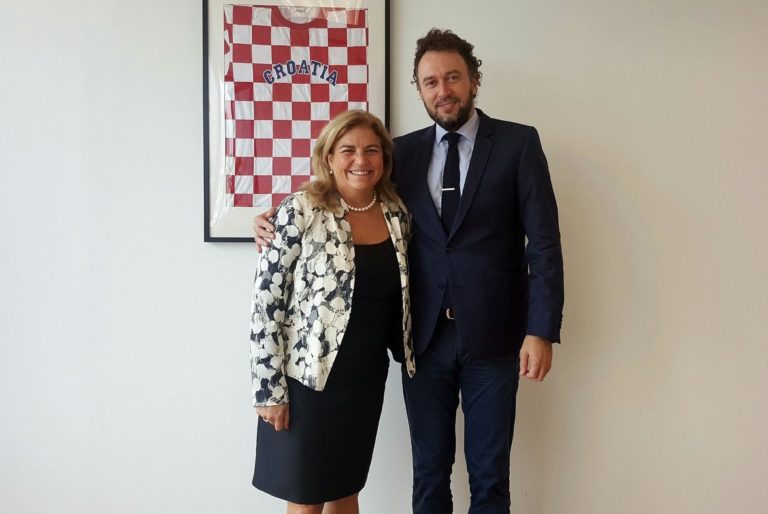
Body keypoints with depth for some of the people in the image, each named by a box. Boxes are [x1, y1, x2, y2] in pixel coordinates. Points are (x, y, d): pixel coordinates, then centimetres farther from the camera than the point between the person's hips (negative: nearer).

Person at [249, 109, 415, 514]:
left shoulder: (397, 215, 2)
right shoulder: (300, 211, -13)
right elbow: (266, 301, -13)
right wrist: (269, 388, -14)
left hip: (368, 377, 5)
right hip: (307, 377, -5)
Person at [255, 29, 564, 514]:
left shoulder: (518, 143, -2)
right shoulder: (404, 150, 7)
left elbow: (544, 242, -6)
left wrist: (542, 330, -12)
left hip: (491, 337, -2)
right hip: (424, 338, 3)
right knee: (429, 473, 14)